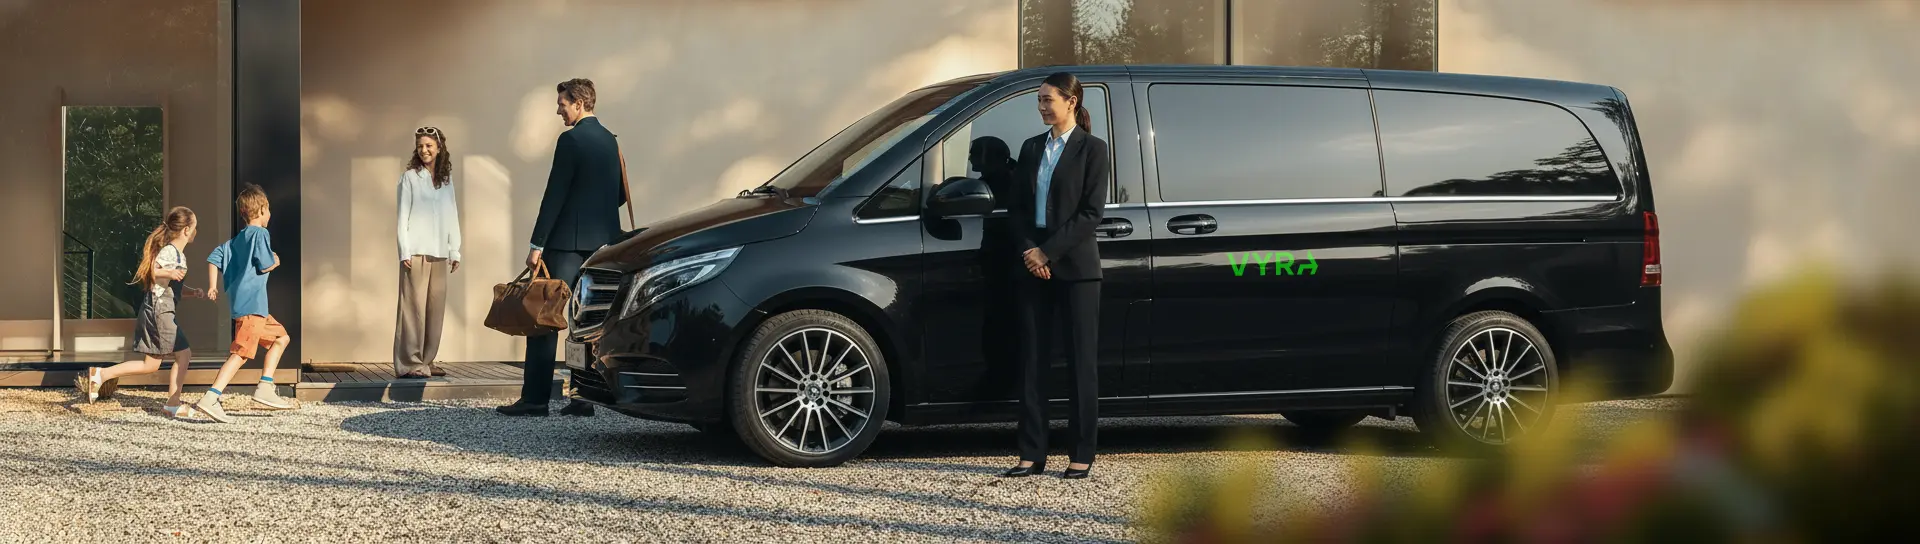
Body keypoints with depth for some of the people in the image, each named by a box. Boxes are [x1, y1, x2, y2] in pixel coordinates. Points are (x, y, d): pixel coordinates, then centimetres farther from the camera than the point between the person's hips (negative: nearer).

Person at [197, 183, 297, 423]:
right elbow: (265, 264, -13)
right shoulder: (260, 233, -5)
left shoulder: (238, 238, 20)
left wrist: (213, 286, 12)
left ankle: (264, 388, 11)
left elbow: (214, 257, 16)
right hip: (251, 302, -10)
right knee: (241, 352, -15)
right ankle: (210, 398, -24)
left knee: (281, 338, 19)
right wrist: (276, 261, 8)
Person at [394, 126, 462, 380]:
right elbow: (403, 216, -1)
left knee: (436, 307, 3)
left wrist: (455, 252, 10)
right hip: (416, 252, -5)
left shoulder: (446, 180, 14)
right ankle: (410, 362, -8)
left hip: (440, 254, 5)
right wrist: (405, 252, -9)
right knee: (414, 306, -8)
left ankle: (427, 360, 10)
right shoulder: (410, 177, 2)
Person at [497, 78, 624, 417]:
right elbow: (620, 193, 19)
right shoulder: (609, 141, 13)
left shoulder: (572, 140, -11)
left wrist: (537, 245, -14)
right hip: (602, 242, 8)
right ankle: (585, 397, 5)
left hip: (568, 242, -8)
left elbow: (554, 195, -15)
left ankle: (535, 397, -7)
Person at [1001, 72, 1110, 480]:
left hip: (1075, 268, -5)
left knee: (1081, 362, 0)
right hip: (1034, 268, 5)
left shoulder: (1092, 150, -3)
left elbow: (1091, 212, -9)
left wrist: (1048, 252, -14)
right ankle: (1032, 455, 8)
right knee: (1032, 361, 4)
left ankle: (1082, 456, 4)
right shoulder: (1032, 148, 14)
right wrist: (1028, 251, -6)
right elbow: (1018, 206, 11)